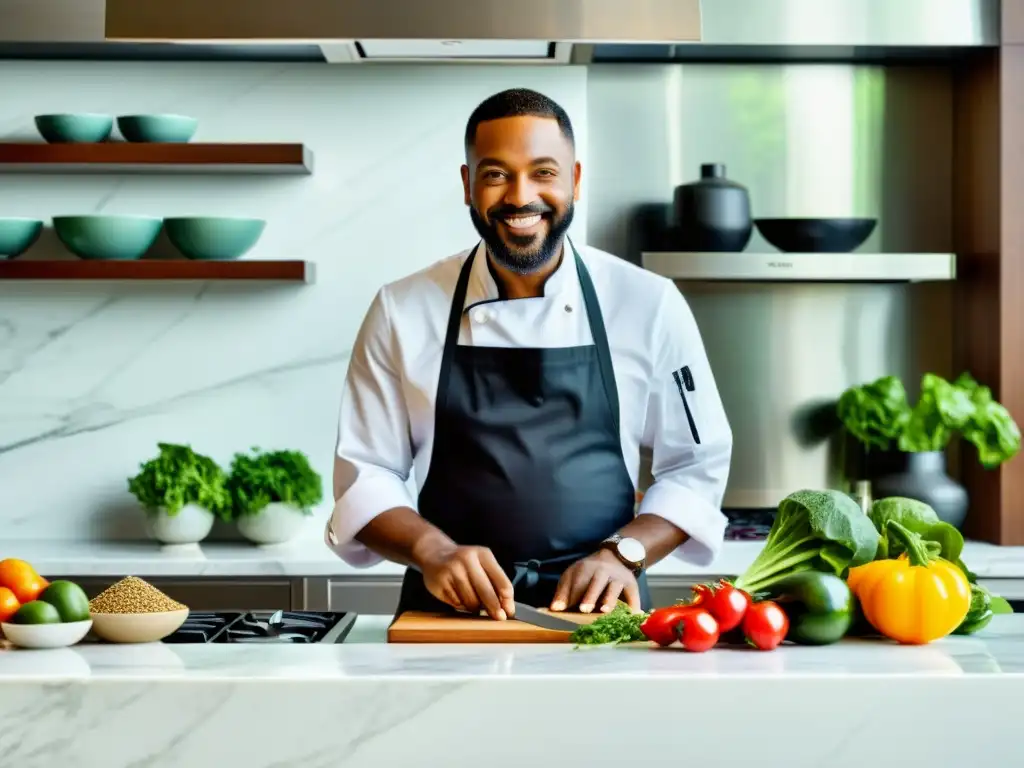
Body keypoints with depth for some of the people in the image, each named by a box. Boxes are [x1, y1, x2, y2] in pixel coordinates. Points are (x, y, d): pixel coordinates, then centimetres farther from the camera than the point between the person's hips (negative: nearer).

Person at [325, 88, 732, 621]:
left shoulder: (649, 304, 5)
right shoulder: (402, 312, 5)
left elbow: (696, 466, 10)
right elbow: (365, 474, 8)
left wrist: (623, 554, -5)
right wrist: (431, 550, -10)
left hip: (598, 611, 0)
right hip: (450, 611, 0)